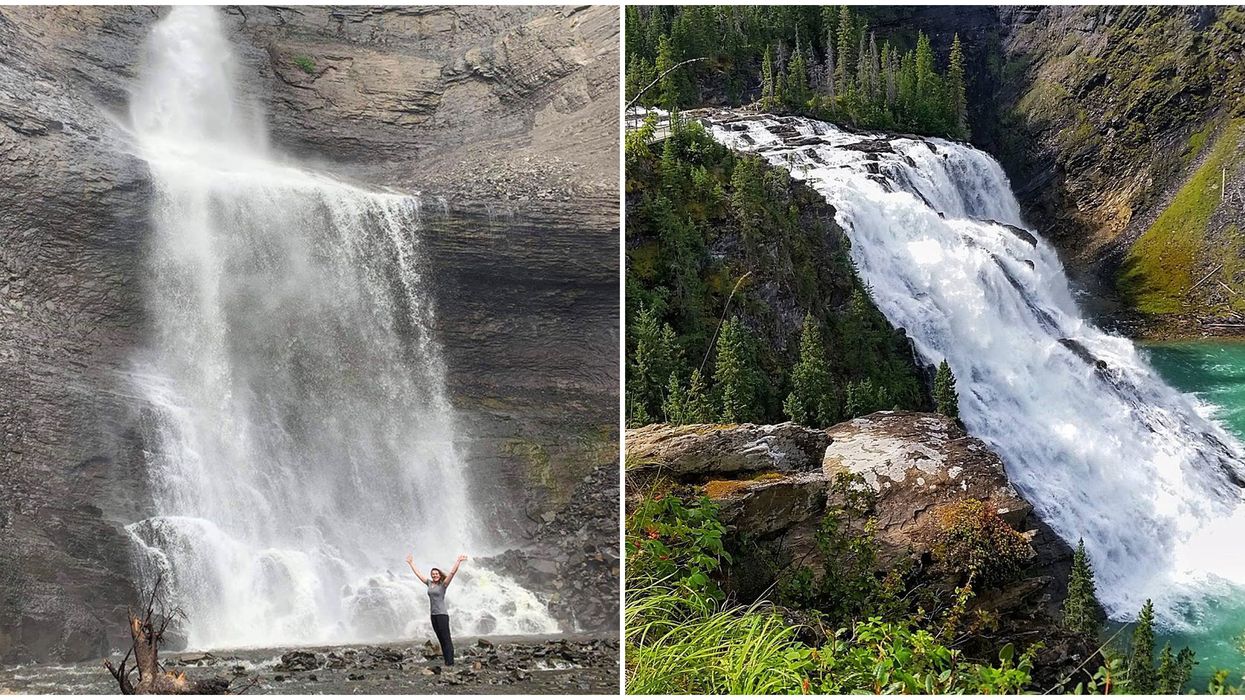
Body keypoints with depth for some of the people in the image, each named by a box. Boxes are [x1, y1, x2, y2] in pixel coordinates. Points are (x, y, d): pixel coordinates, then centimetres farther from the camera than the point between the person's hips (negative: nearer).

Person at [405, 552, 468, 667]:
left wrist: (458, 561, -25)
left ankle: (450, 662, -9)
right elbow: (418, 573, 19)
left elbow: (452, 573, -15)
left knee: (446, 639, -7)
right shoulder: (429, 583, 11)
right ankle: (447, 661, 11)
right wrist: (411, 563, 25)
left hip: (442, 614, -6)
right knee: (441, 639, 8)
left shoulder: (443, 584, -4)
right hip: (433, 615, 6)